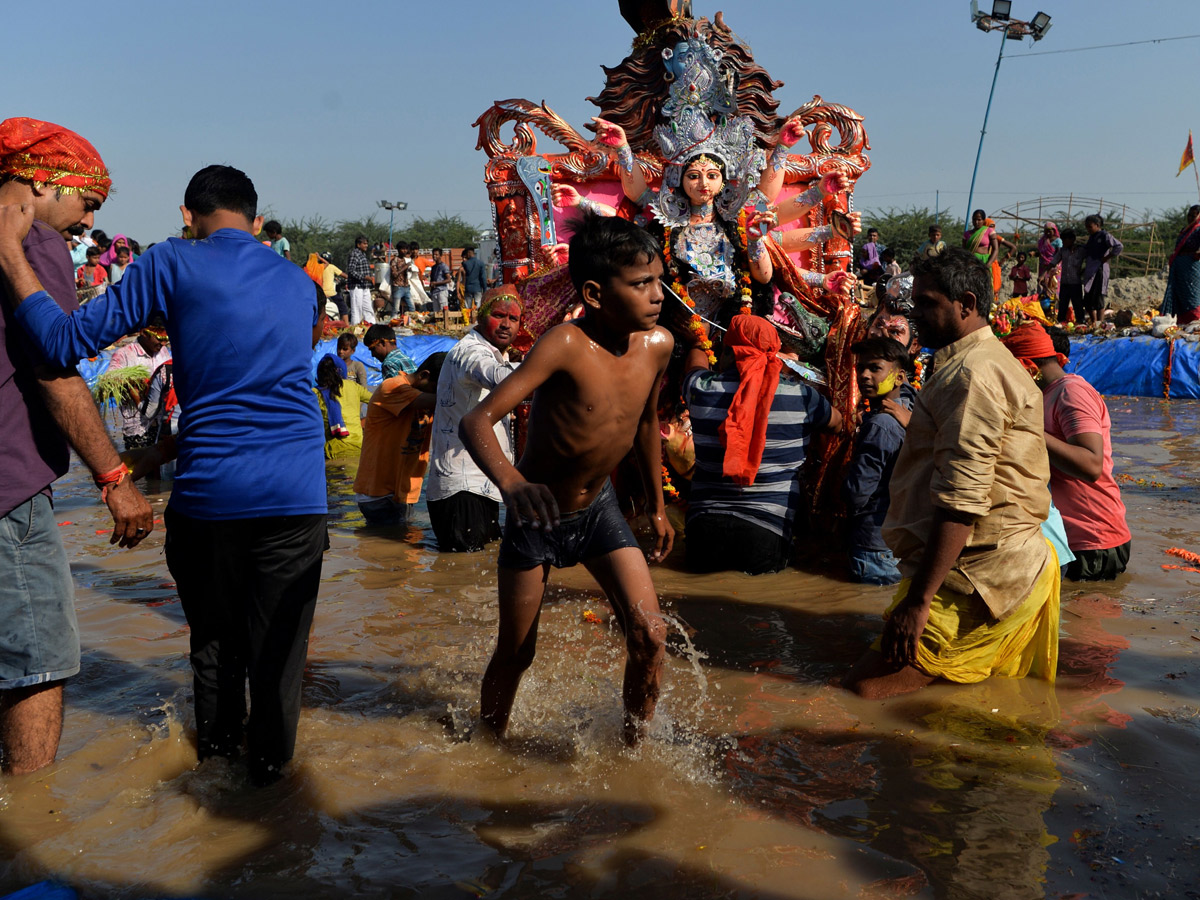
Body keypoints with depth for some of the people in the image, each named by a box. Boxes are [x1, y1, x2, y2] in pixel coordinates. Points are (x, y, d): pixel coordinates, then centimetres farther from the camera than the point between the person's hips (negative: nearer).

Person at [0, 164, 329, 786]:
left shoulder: (173, 265, -2)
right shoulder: (300, 283, 13)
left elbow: (68, 342, -6)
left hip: (209, 494, -2)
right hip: (296, 494, 2)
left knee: (214, 635, 19)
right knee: (278, 641, 11)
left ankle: (216, 744, 36)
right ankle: (268, 763, 24)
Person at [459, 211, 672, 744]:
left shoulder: (657, 345, -10)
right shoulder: (565, 345, -28)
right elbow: (477, 420, -36)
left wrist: (656, 507, 18)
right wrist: (512, 484, -55)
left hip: (599, 508, 4)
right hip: (537, 515, -4)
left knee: (649, 636, -8)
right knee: (515, 654, 8)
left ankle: (633, 750, 14)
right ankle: (490, 745, 35)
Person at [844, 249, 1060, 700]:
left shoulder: (973, 373, -16)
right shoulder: (985, 361, 20)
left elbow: (962, 498, -24)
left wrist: (918, 599, -25)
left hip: (979, 575, -11)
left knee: (865, 687, -15)